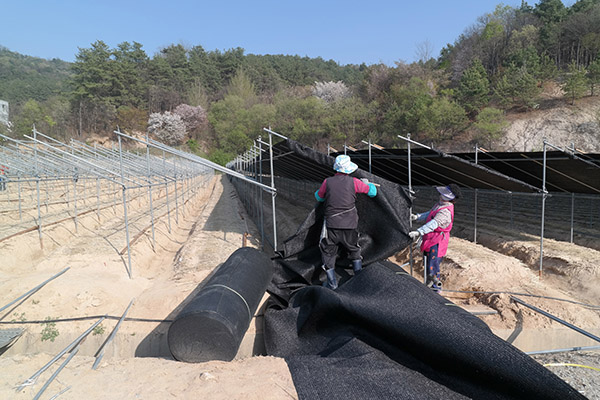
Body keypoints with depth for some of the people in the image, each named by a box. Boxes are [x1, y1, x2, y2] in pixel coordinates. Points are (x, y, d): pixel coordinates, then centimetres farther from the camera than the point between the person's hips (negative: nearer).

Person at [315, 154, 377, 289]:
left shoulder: (327, 182, -3)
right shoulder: (353, 182, -5)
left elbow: (319, 197, 14)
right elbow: (373, 191, 6)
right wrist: (367, 183, 26)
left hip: (331, 225, -1)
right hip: (350, 225, 1)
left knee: (328, 252, 13)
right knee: (354, 250, 23)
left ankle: (332, 282, 13)